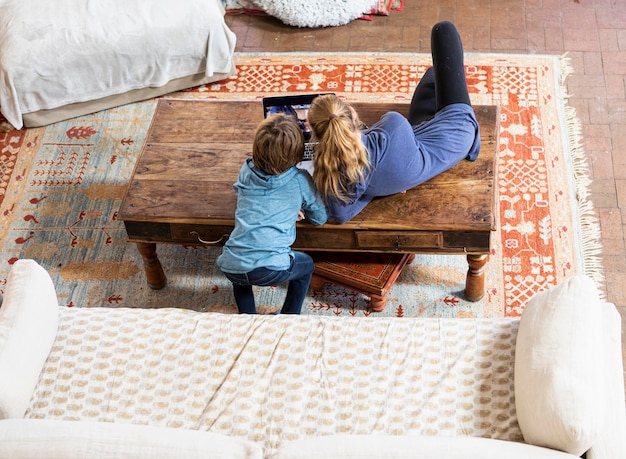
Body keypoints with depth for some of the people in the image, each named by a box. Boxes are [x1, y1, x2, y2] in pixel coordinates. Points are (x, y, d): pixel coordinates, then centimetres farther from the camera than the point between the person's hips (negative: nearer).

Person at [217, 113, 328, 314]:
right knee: (306, 264, 29)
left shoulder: (246, 171, 11)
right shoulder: (300, 180, 1)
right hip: (269, 268, -3)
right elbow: (320, 217, 12)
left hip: (231, 267, 3)